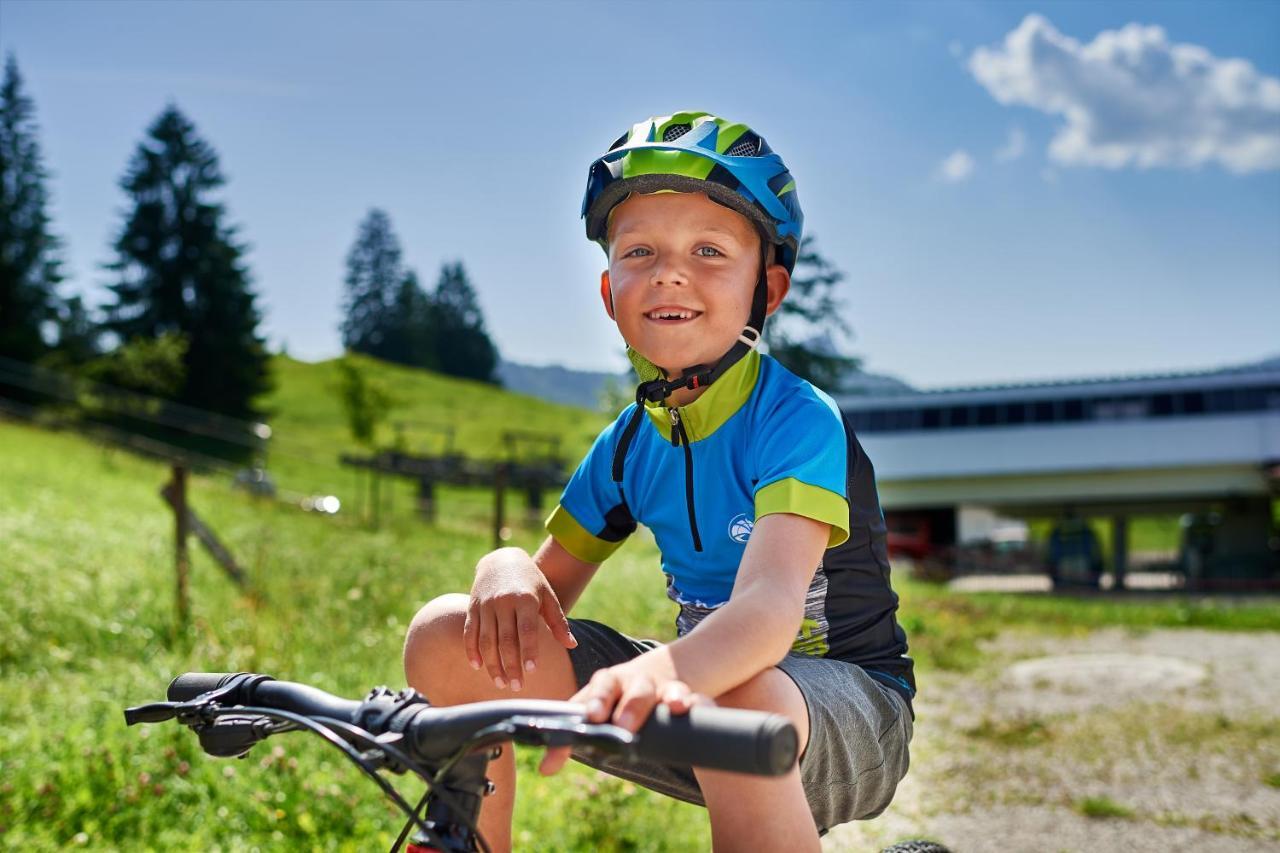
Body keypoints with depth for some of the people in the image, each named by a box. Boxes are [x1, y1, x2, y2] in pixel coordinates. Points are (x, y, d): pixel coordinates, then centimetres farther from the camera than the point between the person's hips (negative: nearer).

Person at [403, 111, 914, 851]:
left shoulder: (797, 420, -19)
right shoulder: (631, 441, 1)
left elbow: (771, 603, -35)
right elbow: (552, 583, 3)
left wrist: (663, 672, -58)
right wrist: (509, 570, -23)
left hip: (845, 712, -5)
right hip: (696, 680, 6)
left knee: (736, 702, -43)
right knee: (448, 635, -11)